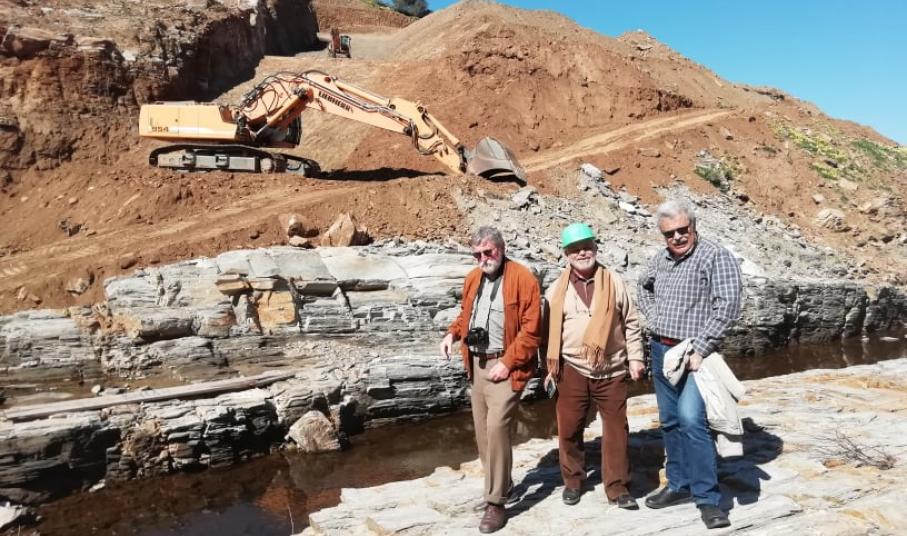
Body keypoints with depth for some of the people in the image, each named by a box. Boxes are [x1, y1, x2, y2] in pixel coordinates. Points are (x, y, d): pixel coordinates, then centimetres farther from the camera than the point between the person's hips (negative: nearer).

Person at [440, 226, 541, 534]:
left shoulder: (522, 278, -11)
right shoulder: (473, 278, 11)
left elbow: (530, 328, -15)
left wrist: (507, 362, -17)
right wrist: (453, 333, 4)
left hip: (503, 365, -7)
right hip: (476, 363, 7)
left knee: (496, 428, -13)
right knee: (482, 430, 13)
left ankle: (496, 503, -1)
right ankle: (501, 484, 32)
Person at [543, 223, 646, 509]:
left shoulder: (614, 282, 2)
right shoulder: (556, 290, 3)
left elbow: (631, 323, 6)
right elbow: (550, 331, 9)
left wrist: (635, 358, 1)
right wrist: (550, 366, 7)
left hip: (611, 370, 0)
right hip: (572, 370, 0)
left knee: (616, 430, 6)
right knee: (569, 429, 8)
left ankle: (617, 487, 21)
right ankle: (573, 481, 28)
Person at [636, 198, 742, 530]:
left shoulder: (716, 257, -12)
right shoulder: (660, 259, 8)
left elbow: (728, 306, -20)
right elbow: (643, 286, 28)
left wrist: (700, 350, -20)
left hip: (693, 353, -7)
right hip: (661, 350, 7)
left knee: (690, 418, -18)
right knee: (669, 421, 13)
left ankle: (707, 498, -5)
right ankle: (679, 485, 28)